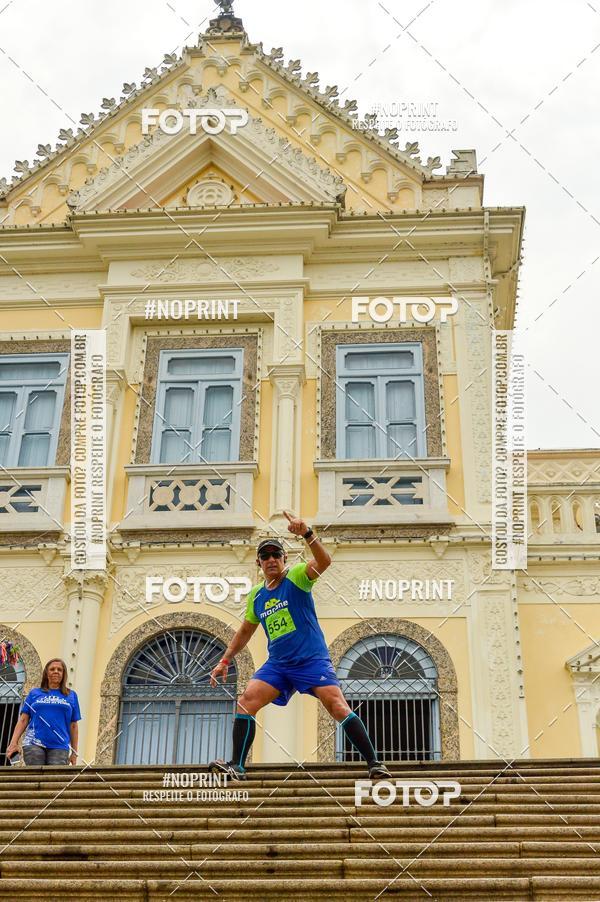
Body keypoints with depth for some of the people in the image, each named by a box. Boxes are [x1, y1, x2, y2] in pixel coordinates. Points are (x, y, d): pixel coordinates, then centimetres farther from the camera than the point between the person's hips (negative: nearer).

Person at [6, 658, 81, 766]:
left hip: (59, 746, 0)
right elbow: (23, 720, 10)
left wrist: (74, 752, 9)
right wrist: (13, 743, -3)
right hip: (34, 744, 0)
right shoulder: (34, 693, 15)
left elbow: (73, 726, 13)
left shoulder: (71, 696, 14)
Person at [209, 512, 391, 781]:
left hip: (312, 660, -5)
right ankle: (236, 766, -6)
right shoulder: (256, 595, 11)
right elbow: (245, 631, 25)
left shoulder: (296, 576, -4)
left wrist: (307, 534, -40)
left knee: (338, 706, -18)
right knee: (246, 701, -12)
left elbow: (323, 561, -25)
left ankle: (374, 763, -10)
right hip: (277, 665, 5)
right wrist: (225, 661, 22)